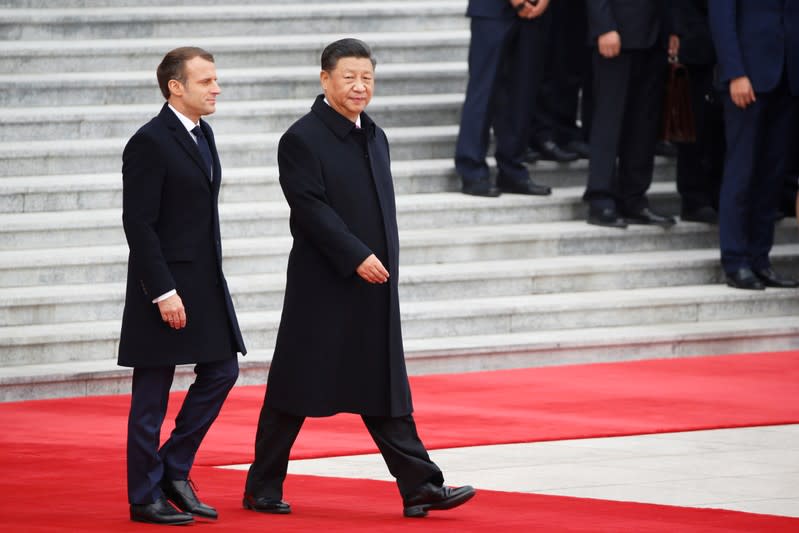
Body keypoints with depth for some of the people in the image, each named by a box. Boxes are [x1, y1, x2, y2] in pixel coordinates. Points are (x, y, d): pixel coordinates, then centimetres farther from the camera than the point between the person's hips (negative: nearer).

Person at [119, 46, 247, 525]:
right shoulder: (150, 143, -15)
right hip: (164, 284, -9)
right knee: (152, 396, 0)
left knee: (221, 372, 7)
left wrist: (212, 279, 18)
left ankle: (174, 470, 18)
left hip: (207, 283, 9)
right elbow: (138, 224, -18)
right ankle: (145, 498, 8)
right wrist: (163, 292, -22)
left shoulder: (201, 134, 12)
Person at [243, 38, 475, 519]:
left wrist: (386, 266, 14)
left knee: (385, 391, 5)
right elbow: (311, 209, -18)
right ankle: (263, 488, 12)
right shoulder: (303, 139, -10)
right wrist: (358, 257, -23)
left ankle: (420, 487, 0)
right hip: (322, 290, -7)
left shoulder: (375, 138, 14)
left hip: (374, 288, 7)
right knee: (295, 391, 2)